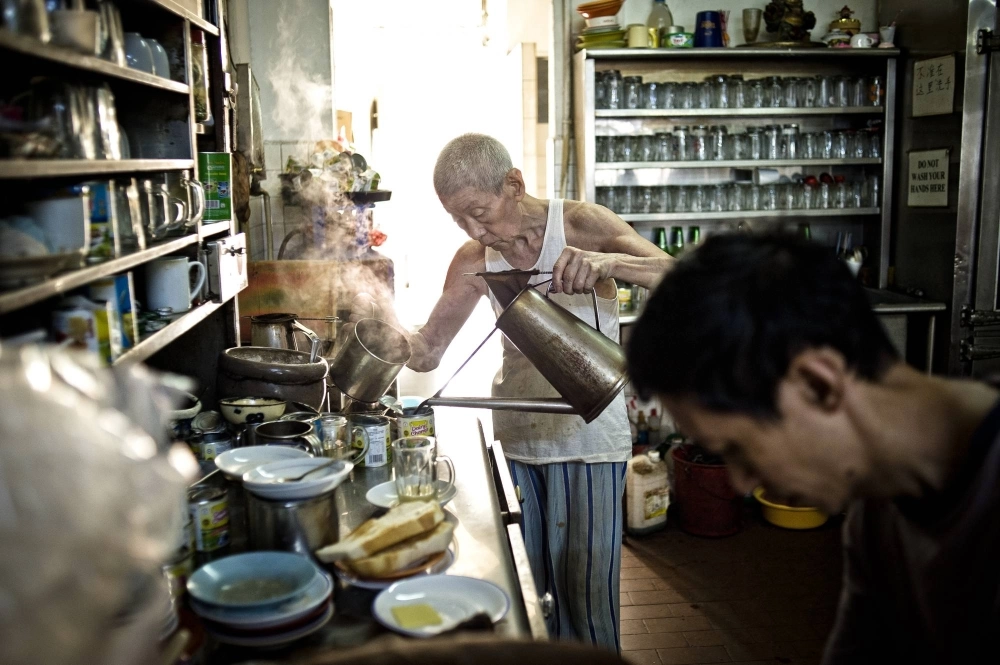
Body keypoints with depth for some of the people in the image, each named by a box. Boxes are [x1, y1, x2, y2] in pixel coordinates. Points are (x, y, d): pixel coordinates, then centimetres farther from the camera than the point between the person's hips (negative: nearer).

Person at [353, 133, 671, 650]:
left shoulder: (580, 224, -10)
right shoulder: (474, 260, 0)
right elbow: (426, 353, 3)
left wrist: (605, 262, -37)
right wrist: (386, 324, -18)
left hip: (587, 436, -4)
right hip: (515, 435, 4)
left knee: (585, 592, 1)